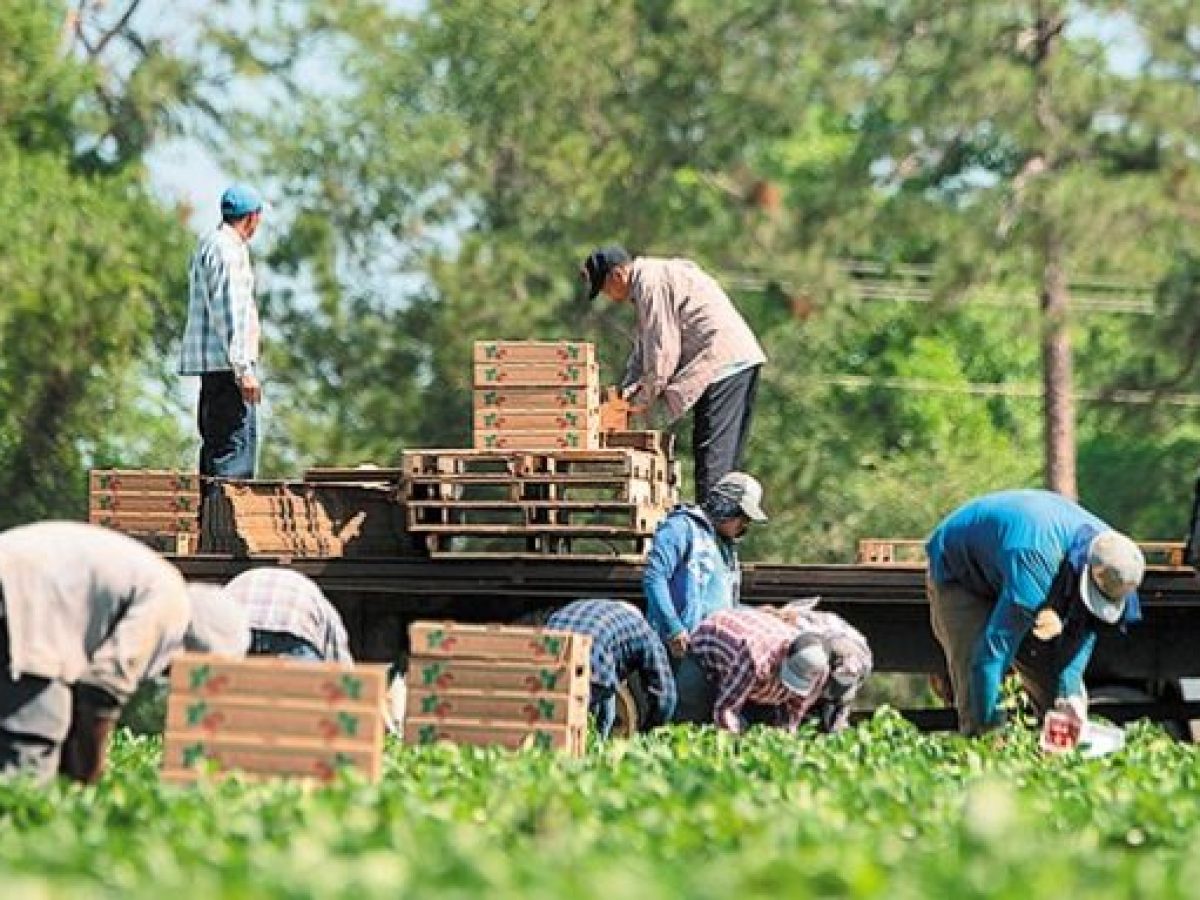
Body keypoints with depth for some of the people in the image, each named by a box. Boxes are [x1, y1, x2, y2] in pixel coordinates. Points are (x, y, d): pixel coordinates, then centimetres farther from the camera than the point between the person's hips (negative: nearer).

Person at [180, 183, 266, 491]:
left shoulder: (208, 244, 21)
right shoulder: (227, 249, -13)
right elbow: (228, 312, -19)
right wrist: (243, 368, -21)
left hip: (214, 363, 11)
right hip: (226, 362, -11)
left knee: (216, 444, 14)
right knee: (235, 444, -14)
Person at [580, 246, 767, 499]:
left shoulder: (651, 282, -12)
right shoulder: (647, 281, 21)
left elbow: (663, 348, -15)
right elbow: (644, 347, 26)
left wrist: (644, 399, -5)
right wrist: (625, 391, 15)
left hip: (722, 361, -11)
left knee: (712, 454, -12)